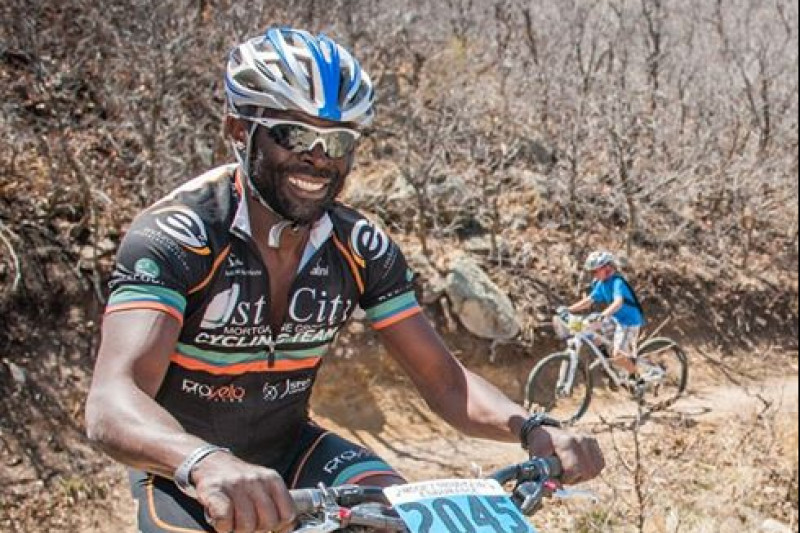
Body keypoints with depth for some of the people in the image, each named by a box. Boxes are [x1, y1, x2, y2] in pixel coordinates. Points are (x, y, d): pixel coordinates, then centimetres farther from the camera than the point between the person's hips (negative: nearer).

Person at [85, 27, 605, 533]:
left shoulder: (361, 249, -10)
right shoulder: (175, 235, -25)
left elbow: (444, 380, -9)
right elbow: (112, 404, -38)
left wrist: (531, 429, -30)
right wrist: (207, 464, -59)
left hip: (290, 450, 4)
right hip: (184, 473, -3)